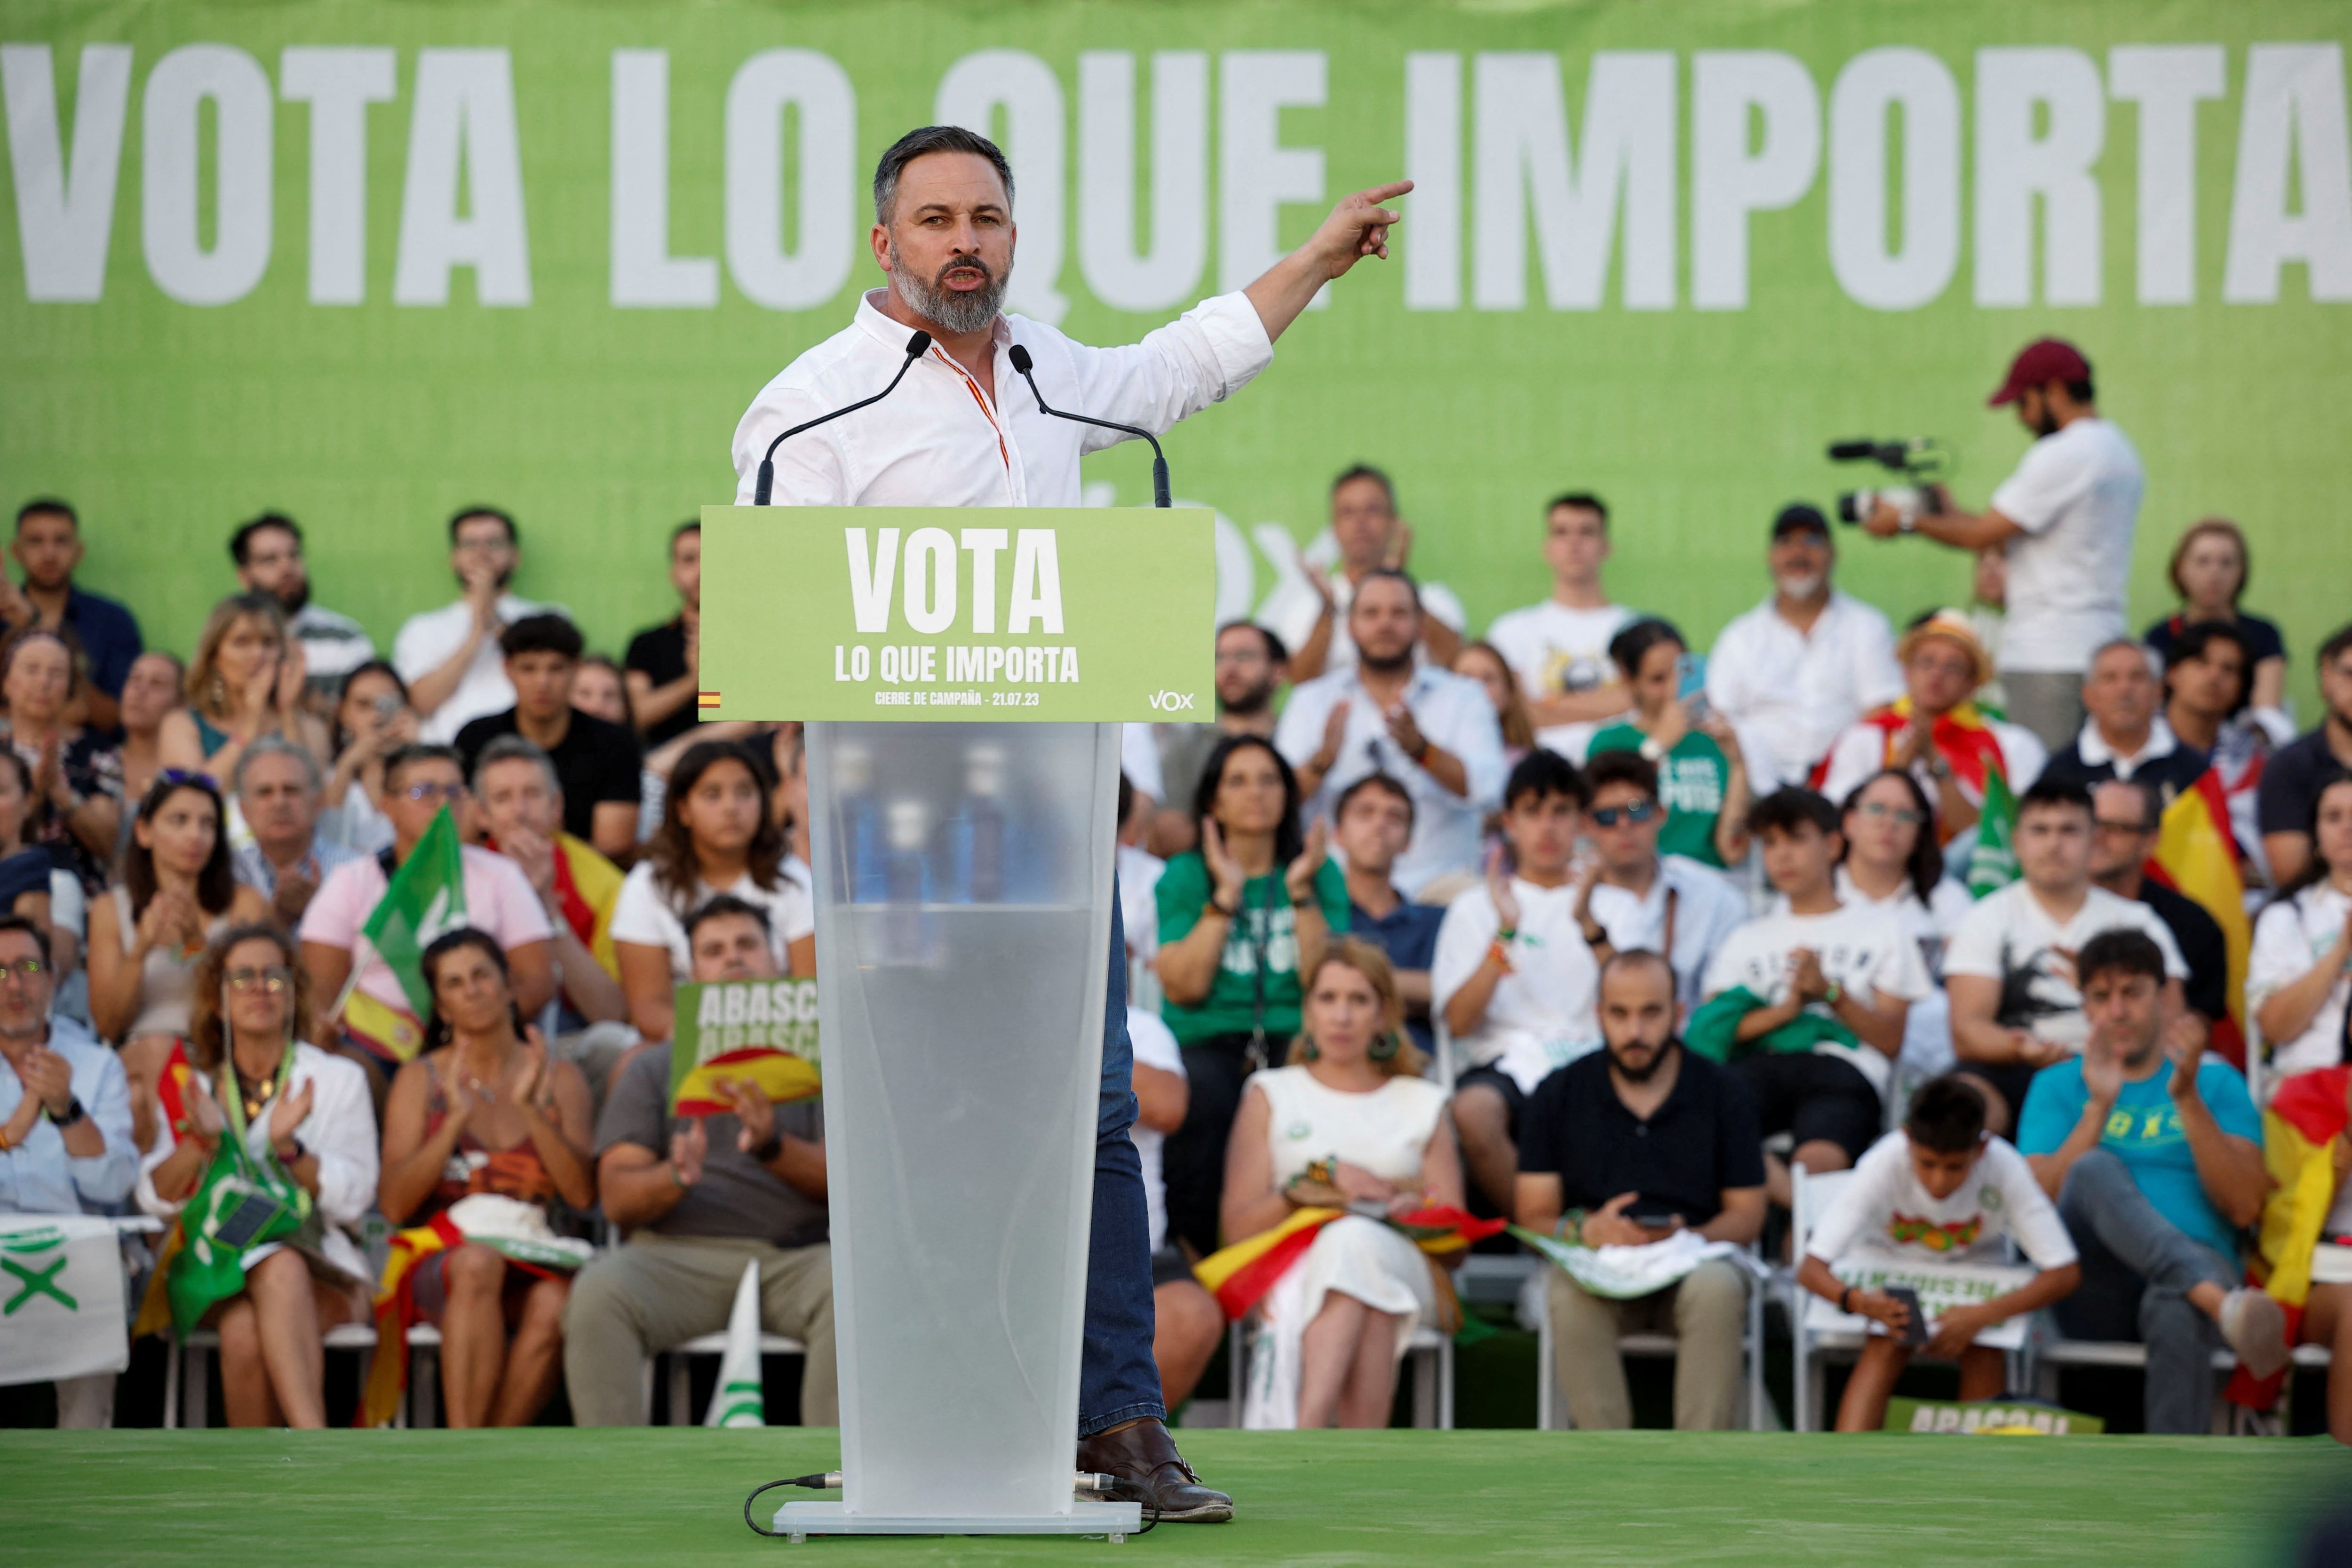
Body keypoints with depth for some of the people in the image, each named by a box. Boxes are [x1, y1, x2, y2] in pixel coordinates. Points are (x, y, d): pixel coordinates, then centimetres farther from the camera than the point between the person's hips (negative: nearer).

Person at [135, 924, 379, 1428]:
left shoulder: (339, 1080, 10)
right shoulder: (194, 1085, 15)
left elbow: (354, 1199, 0)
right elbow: (156, 1199, 6)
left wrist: (290, 1148, -16)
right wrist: (201, 1141, -13)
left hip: (323, 1268, -1)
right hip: (217, 1267, 1)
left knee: (247, 1331, -37)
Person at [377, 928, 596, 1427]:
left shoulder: (559, 1079, 12)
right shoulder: (420, 1080, 9)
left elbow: (583, 1194, -2)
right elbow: (395, 1204, -2)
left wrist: (530, 1109, -12)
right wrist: (456, 1120, -12)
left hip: (532, 1265, 1)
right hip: (439, 1263, -1)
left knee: (555, 1305, -35)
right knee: (479, 1263, -38)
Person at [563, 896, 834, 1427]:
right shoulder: (652, 1071, 20)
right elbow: (617, 1198, 7)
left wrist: (774, 1148, -18)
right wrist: (676, 1177, -16)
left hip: (791, 1255, 0)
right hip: (679, 1254, 1)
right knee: (598, 1291, -32)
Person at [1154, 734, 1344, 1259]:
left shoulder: (1322, 874, 15)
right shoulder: (1185, 876, 13)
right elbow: (1183, 986, -3)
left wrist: (1301, 892, -4)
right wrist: (1227, 895, -2)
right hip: (1208, 1044, -1)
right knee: (1203, 1098, -37)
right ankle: (1205, 1251, -24)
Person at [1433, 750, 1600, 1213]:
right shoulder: (1476, 907, 17)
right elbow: (1458, 1022, 2)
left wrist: (1590, 925, -11)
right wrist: (1505, 932, -9)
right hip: (1506, 1061, 0)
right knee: (1473, 1111, -37)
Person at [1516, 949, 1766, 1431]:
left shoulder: (1722, 1095, 7)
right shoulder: (1559, 1096, 8)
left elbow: (1747, 1214, 6)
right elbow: (1534, 1216, 5)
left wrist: (1689, 1240, -15)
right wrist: (1584, 1231, -18)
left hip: (1694, 1261, 0)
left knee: (1717, 1291, -36)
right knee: (1571, 1297, -36)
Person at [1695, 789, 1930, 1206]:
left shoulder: (1884, 936, 25)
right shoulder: (1747, 940, 33)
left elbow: (1891, 1042, 13)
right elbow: (1714, 1026, 15)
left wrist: (1831, 994, -1)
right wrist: (1784, 1010, -1)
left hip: (1843, 1068, -1)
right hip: (1761, 1064, 1)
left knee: (1820, 1160, -40)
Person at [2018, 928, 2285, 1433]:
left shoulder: (2217, 1082, 19)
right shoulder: (2058, 1086, 20)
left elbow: (2244, 1207, 3)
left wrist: (2188, 1099, -5)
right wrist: (2099, 1107, -6)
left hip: (2200, 1264, 0)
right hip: (2094, 1291, 0)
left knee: (2177, 1316, -40)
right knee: (2097, 1170, -33)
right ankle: (2221, 1302, -54)